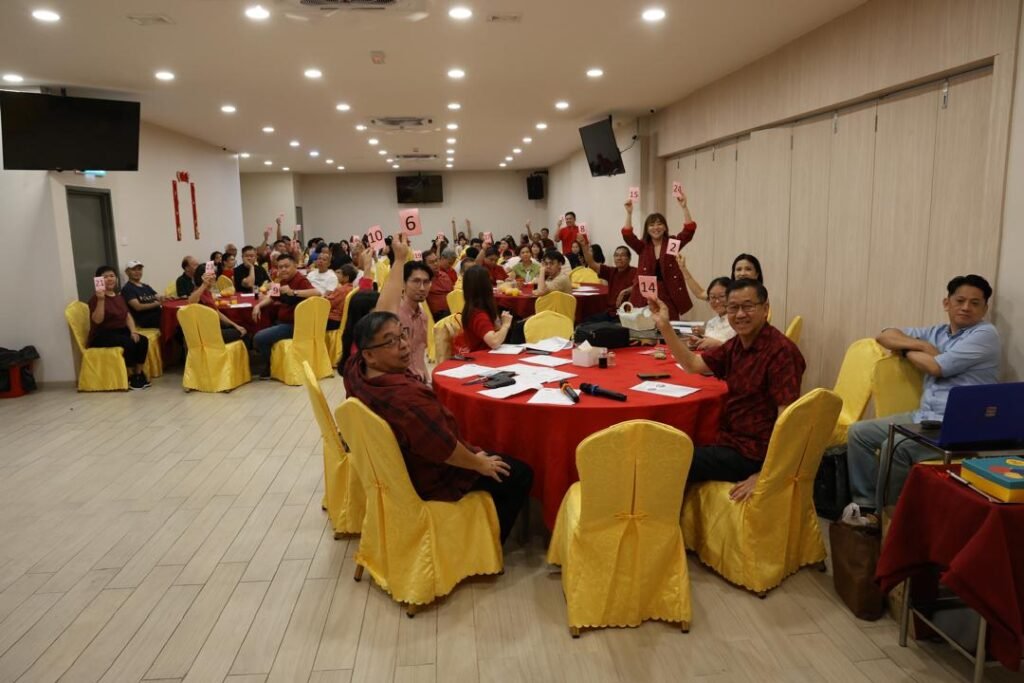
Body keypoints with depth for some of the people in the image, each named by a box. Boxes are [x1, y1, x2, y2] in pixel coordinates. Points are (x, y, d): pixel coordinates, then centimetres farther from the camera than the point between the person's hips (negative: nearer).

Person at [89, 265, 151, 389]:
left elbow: (128, 316, 10)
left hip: (120, 331, 7)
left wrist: (133, 331, -8)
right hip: (101, 336, -7)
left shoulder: (119, 297, 13)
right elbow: (97, 320, -23)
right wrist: (101, 300, -31)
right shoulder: (95, 299, -9)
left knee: (142, 340, -20)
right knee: (129, 342, -31)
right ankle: (131, 376, -16)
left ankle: (139, 373, -10)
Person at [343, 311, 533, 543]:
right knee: (520, 474, 5)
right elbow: (446, 450, -32)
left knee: (476, 447, 33)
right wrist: (480, 464, -16)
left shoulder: (356, 369, -15)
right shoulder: (405, 396, -41)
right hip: (429, 480, -9)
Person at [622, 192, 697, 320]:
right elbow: (627, 235, -9)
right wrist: (629, 213, -21)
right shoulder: (643, 246, 6)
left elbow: (690, 230, -9)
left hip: (669, 296, -1)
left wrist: (684, 207, -21)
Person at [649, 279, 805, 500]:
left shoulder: (781, 351, -21)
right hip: (730, 440, 8)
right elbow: (693, 364, 13)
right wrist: (665, 326, 3)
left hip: (751, 455, -8)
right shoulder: (736, 345, 4)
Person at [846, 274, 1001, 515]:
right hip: (924, 416, 8)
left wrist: (907, 350, 3)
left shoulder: (985, 334, -6)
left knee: (894, 447, -29)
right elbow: (885, 336, 13)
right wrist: (920, 345, -5)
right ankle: (866, 503, 3)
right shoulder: (938, 332, 15)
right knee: (859, 432, -1)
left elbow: (936, 367, -15)